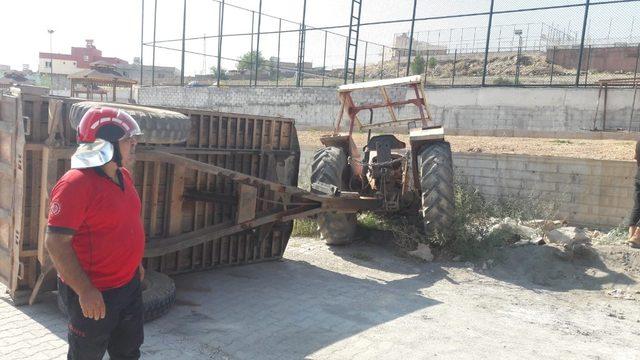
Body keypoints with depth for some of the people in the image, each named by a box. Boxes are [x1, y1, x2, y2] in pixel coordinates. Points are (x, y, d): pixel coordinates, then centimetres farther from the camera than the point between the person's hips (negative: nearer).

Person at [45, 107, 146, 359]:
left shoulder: (123, 176, 5)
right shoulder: (75, 184, -23)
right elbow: (56, 242, -24)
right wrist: (85, 291, -24)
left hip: (130, 284, 8)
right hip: (93, 294, -8)